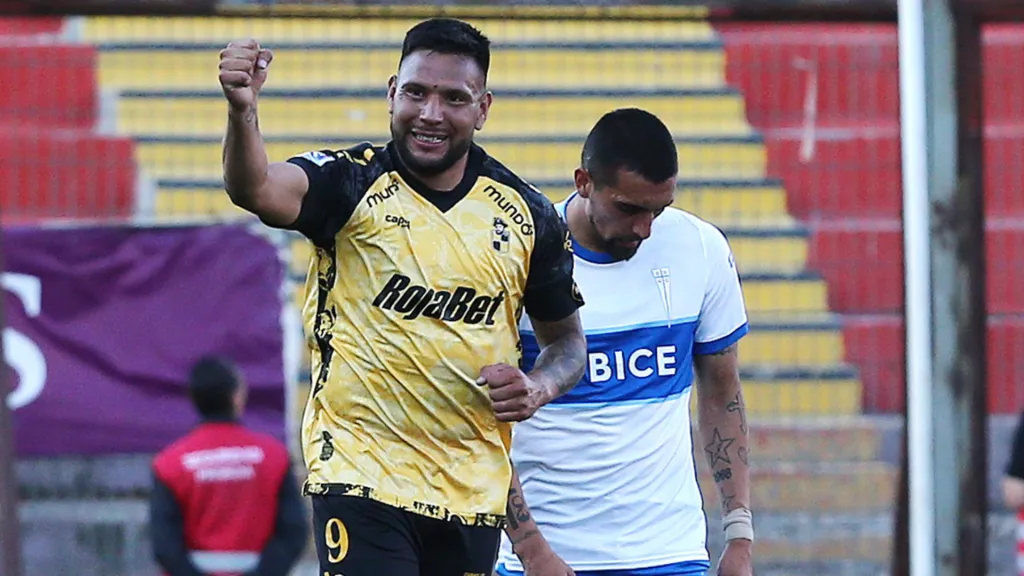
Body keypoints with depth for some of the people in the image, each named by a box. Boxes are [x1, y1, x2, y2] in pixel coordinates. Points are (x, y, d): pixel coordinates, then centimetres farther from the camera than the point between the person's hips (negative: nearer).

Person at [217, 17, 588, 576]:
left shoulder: (526, 215, 4)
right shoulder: (353, 184, -7)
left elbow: (566, 338, 17)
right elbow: (256, 189, -28)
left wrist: (538, 388, -6)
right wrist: (242, 111, -48)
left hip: (473, 491, 4)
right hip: (362, 477, -4)